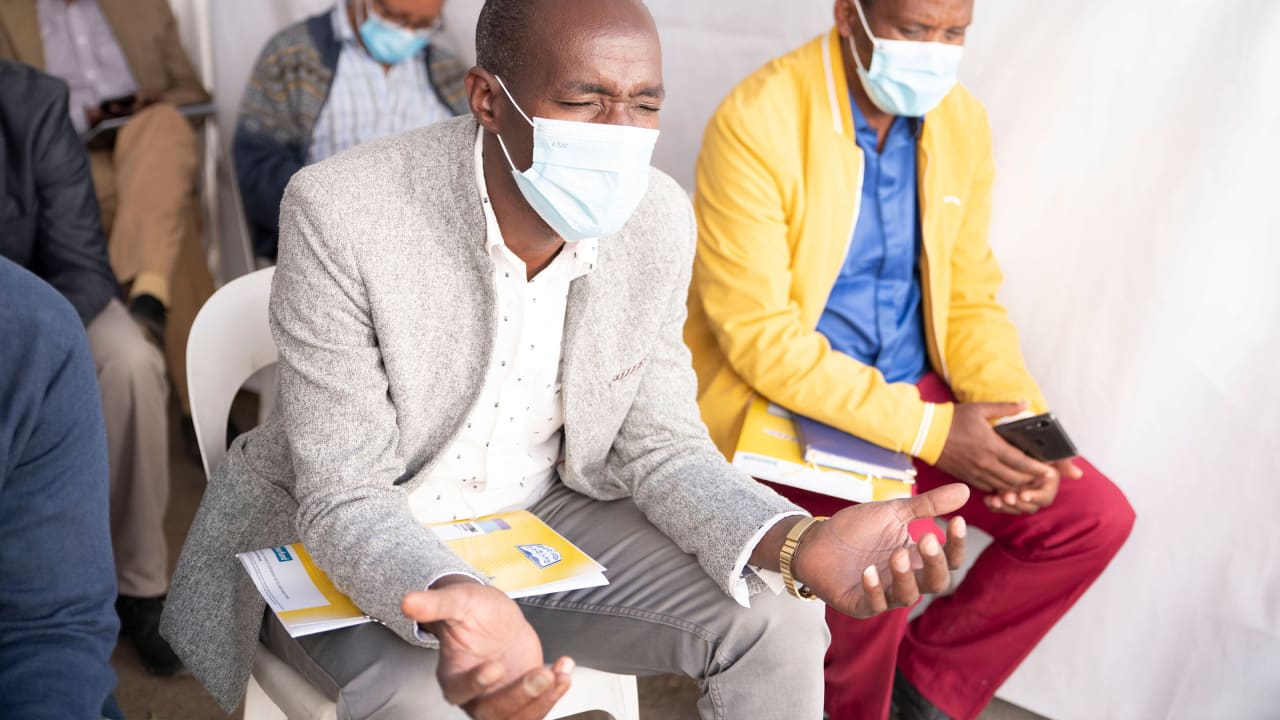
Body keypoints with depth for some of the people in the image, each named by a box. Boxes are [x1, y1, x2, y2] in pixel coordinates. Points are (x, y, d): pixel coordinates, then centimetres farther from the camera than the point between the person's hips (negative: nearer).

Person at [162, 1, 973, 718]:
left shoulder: (658, 219, -13)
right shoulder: (341, 211, -27)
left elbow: (661, 447, -7)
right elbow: (346, 499, -24)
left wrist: (800, 543, -27)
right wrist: (456, 607, -46)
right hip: (345, 538, -3)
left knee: (778, 626, -10)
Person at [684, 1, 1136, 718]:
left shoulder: (963, 121, 2)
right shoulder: (756, 121, -18)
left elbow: (971, 300, 9)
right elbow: (759, 335, -22)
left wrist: (1018, 419, -10)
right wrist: (928, 430, -24)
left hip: (917, 392, 7)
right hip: (782, 401, -6)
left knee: (1096, 517, -3)